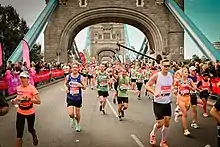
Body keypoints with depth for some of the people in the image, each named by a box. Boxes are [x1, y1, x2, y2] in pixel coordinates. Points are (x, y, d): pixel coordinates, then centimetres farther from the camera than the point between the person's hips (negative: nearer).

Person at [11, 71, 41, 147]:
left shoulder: (32, 88, -19)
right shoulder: (18, 88, -4)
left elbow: (38, 101, -22)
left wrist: (29, 99, -38)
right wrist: (15, 100, -4)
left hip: (30, 112, -3)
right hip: (20, 112, 3)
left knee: (30, 129, 18)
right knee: (19, 133, -1)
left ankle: (35, 136, 54)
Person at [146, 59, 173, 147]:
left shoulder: (171, 76, 2)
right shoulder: (156, 76, -15)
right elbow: (147, 86, -13)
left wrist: (173, 90, 5)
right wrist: (154, 92, -28)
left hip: (167, 102, 5)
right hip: (158, 102, -5)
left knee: (167, 123, 6)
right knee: (160, 123, -4)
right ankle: (153, 134, 28)